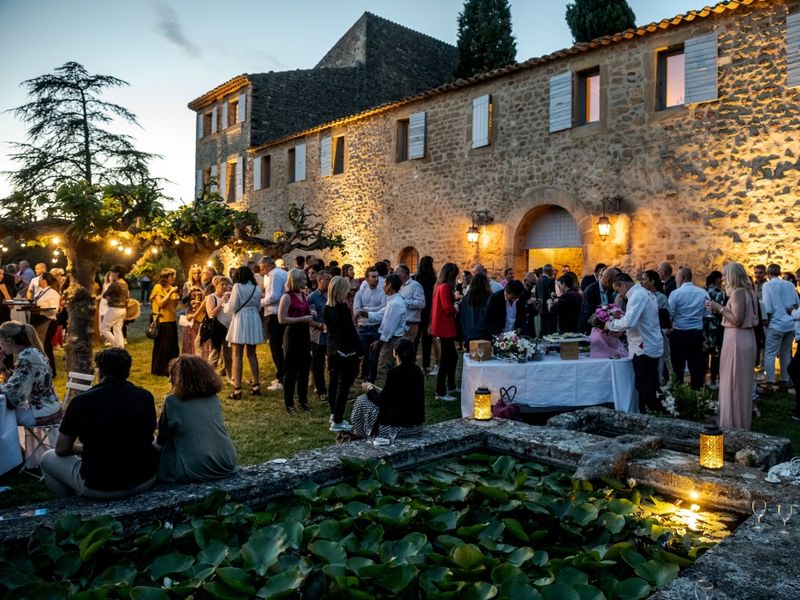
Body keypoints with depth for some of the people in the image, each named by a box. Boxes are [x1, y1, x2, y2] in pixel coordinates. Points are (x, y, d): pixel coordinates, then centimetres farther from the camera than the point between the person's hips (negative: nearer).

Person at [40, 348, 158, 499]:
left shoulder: (81, 401, -11)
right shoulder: (146, 396, -2)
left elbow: (61, 449, 0)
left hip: (100, 487, -3)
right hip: (146, 480, 3)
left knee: (48, 458, 22)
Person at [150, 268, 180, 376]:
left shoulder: (171, 287, 12)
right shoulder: (158, 287, -7)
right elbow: (161, 303, -16)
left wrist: (177, 297, -1)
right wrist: (170, 293, -17)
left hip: (172, 320, 7)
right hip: (162, 320, -7)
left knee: (173, 346, 9)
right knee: (162, 346, 0)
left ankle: (171, 369, 18)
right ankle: (160, 370, 10)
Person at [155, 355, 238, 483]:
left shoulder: (173, 401, -8)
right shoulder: (213, 397, 5)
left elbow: (161, 440, 6)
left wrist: (157, 442, 28)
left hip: (196, 470, -5)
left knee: (155, 447, 19)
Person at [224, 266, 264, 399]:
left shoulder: (238, 286, -8)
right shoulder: (256, 288, 8)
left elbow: (232, 308, -8)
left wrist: (226, 301, 11)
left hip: (240, 320, -5)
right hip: (254, 320, 6)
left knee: (237, 356, -2)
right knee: (252, 354, 15)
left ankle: (237, 389, -5)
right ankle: (256, 386, 17)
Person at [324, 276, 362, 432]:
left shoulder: (326, 307, 5)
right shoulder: (343, 308, -18)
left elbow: (328, 327, 11)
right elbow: (351, 330, -16)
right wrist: (360, 350, -9)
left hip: (332, 349, 8)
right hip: (346, 351, -8)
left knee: (333, 382, 17)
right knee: (344, 385, -2)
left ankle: (334, 415, 30)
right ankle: (337, 421, 0)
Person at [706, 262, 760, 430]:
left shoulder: (737, 292, -15)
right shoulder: (746, 291, 13)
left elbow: (737, 320, -21)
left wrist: (719, 308, -14)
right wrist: (721, 309, 15)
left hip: (737, 341, -10)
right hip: (745, 339, 10)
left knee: (734, 384, -1)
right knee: (741, 384, 16)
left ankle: (734, 424, 7)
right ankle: (742, 422, 26)